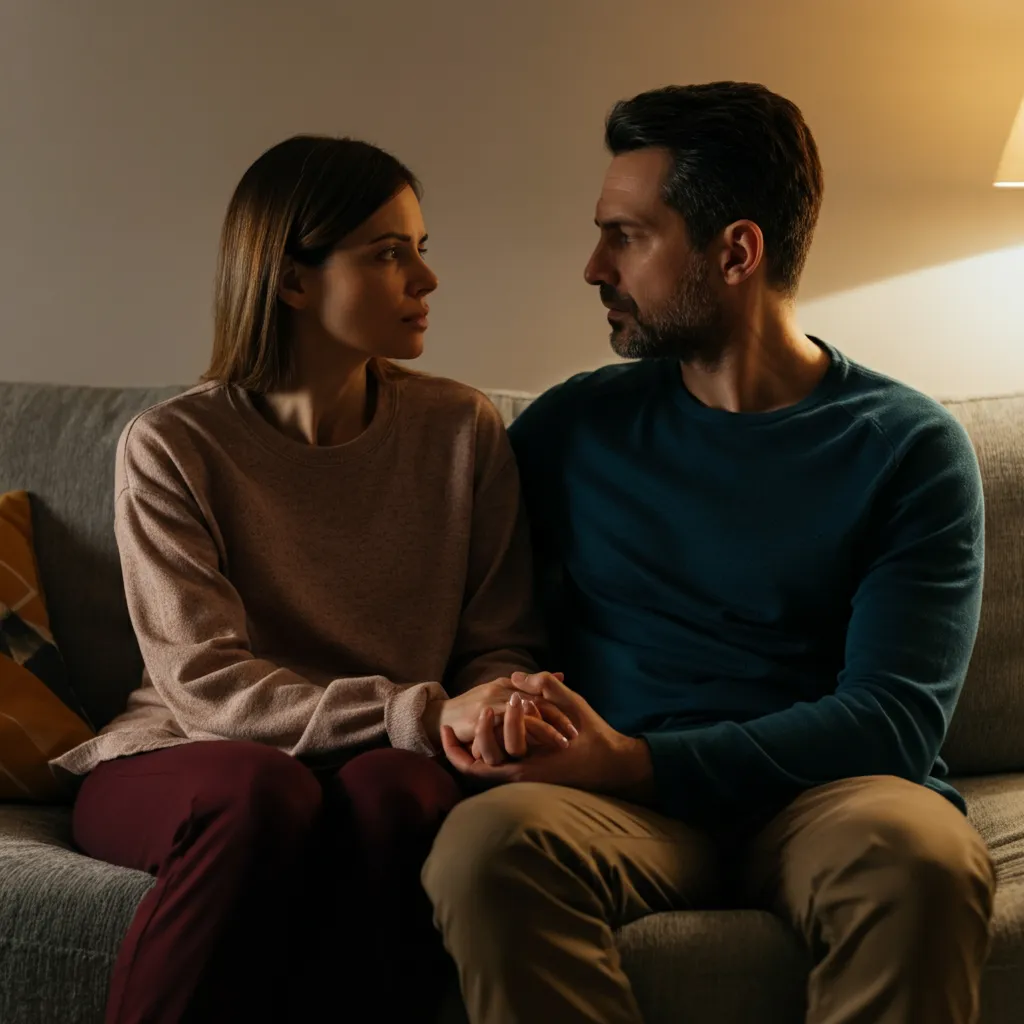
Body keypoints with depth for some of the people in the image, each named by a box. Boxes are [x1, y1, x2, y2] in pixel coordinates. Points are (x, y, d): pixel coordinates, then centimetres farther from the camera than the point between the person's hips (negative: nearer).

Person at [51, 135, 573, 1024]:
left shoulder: (463, 432, 3)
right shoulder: (172, 448, -5)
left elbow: (499, 646, 4)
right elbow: (207, 685, -14)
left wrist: (493, 716, -22)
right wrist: (421, 715, -25)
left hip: (391, 756, 2)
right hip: (182, 761, -1)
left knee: (394, 789, -34)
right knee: (265, 795, -36)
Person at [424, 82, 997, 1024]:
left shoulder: (909, 446, 4)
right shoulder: (574, 427, 14)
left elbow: (894, 714, -5)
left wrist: (639, 762, -16)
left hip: (820, 797, -1)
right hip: (622, 803, 2)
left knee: (924, 856, -37)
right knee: (487, 840, -33)